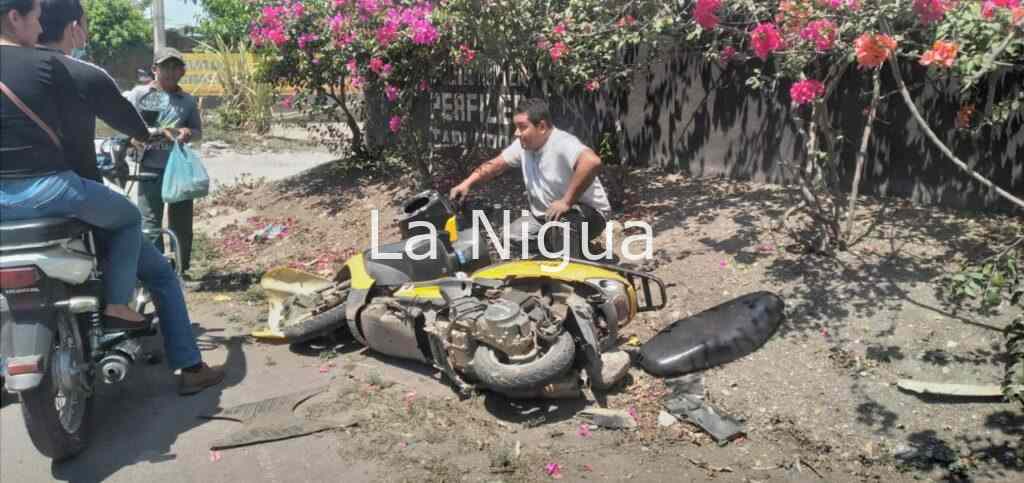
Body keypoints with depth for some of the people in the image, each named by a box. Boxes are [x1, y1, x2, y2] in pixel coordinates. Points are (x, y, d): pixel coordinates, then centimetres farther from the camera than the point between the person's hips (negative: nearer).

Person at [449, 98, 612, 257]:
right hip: (544, 215, 8)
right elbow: (496, 165, 9)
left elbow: (592, 162, -46)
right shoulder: (523, 145, -1)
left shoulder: (562, 144, -27)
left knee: (560, 222, -39)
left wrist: (567, 202, -39)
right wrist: (467, 184, -4)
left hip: (587, 212, -8)